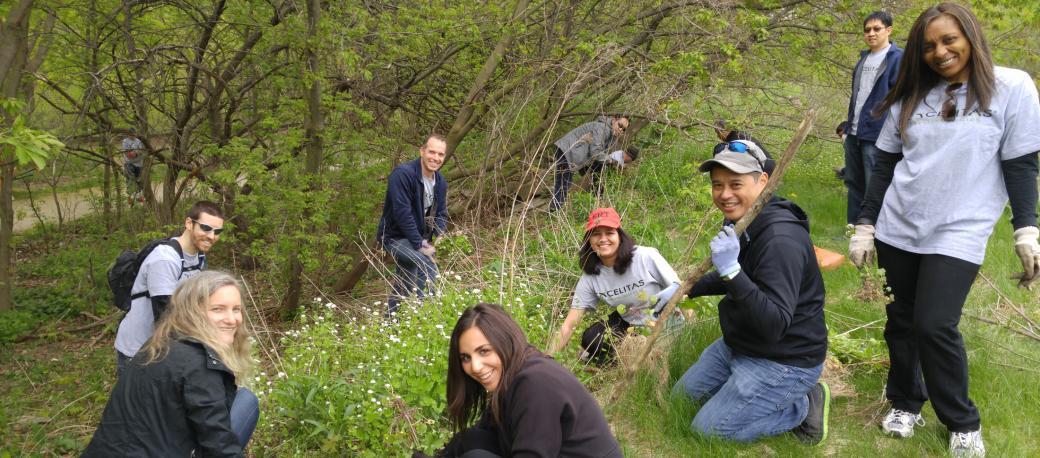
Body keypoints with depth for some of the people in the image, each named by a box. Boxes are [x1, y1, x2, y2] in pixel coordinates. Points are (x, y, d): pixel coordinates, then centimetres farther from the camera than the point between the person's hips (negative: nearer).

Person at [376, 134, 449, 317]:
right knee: (427, 265, -30)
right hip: (395, 236, -9)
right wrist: (420, 244, -24)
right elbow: (402, 213, -27)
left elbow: (441, 214, 8)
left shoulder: (441, 182, 2)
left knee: (406, 283, 20)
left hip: (418, 238, 9)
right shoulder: (403, 174, -23)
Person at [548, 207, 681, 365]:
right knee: (590, 339, -20)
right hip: (629, 325, 1)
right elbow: (568, 326, -13)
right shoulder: (590, 277, -13)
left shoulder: (646, 257, -23)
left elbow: (678, 287, -10)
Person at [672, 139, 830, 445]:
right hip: (741, 343, 10)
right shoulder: (741, 222, 0)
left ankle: (803, 407, 5)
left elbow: (774, 325, -36)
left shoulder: (781, 239, -30)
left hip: (784, 360, -10)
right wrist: (685, 290, 15)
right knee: (683, 395, 19)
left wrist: (732, 270, -43)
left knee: (707, 430, -6)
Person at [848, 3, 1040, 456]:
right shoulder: (911, 97, 7)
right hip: (897, 230, 4)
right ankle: (906, 403, 30)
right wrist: (864, 225, 8)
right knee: (901, 322, 9)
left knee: (934, 327, -10)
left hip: (958, 235, -4)